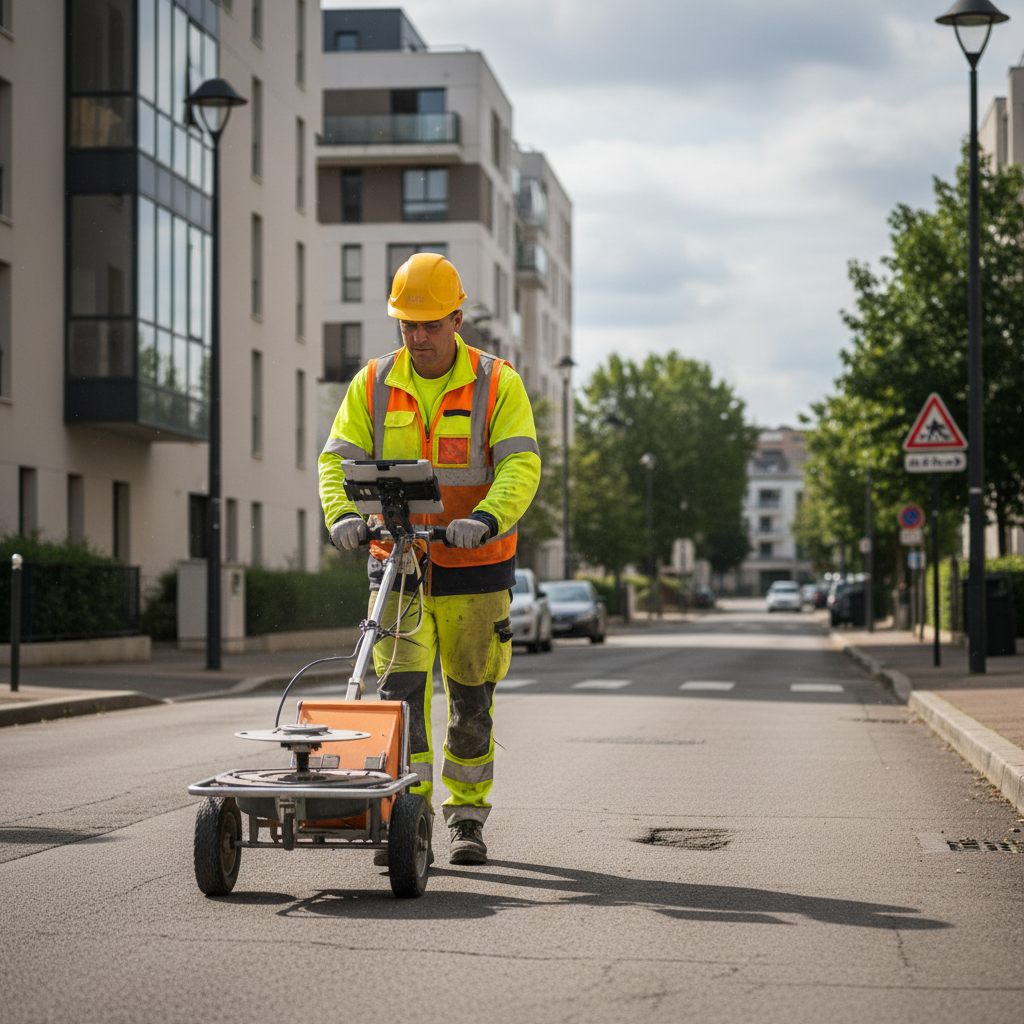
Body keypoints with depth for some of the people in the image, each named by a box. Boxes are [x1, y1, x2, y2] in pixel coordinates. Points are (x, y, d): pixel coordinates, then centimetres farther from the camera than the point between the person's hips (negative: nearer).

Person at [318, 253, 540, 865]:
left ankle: (467, 818, 22)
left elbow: (521, 465, -14)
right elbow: (339, 458, -1)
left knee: (472, 700, 7)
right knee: (401, 687, -9)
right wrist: (343, 515, -21)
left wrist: (485, 519, -32)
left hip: (475, 566, -1)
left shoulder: (497, 384, -4)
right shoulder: (373, 385, 3)